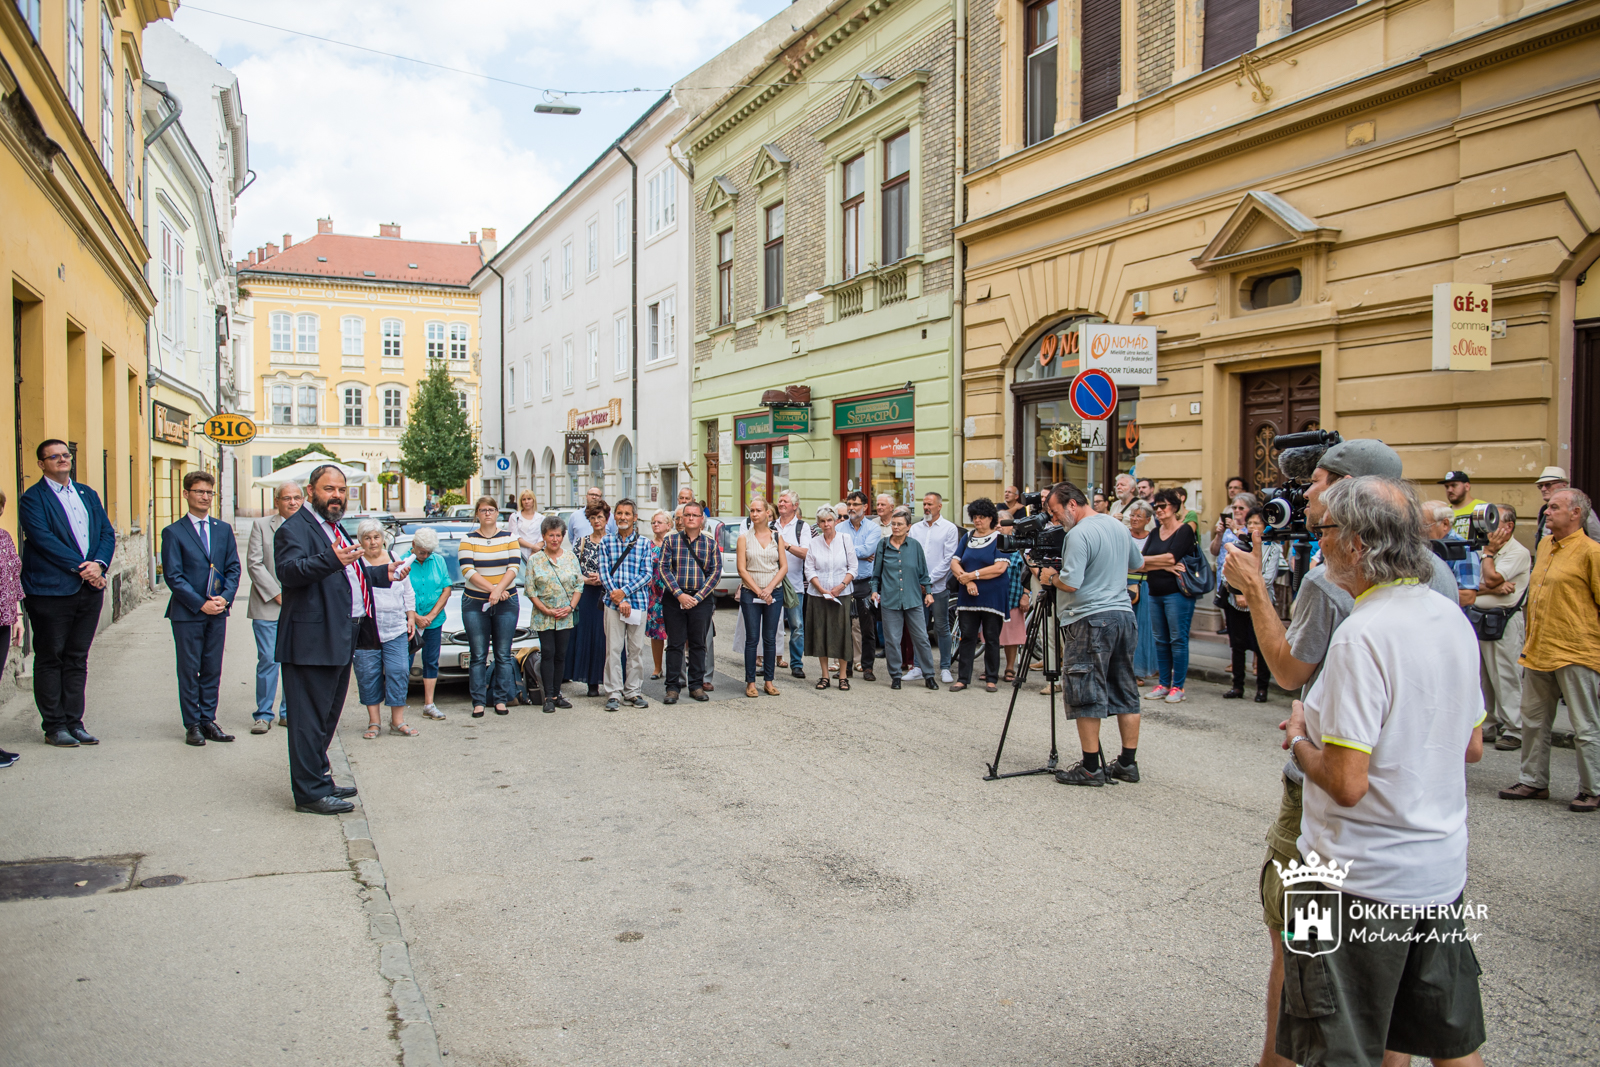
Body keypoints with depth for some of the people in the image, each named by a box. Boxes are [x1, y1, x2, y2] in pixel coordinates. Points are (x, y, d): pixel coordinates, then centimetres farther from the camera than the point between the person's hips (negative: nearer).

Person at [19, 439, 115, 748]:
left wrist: (99, 563, -9)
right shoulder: (33, 499, -3)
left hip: (89, 589, 5)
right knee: (50, 660, 4)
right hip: (51, 591, -5)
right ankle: (54, 726, 11)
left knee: (77, 659, 10)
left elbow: (107, 533, 9)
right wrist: (80, 568, -18)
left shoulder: (87, 494, 15)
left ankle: (74, 723, 16)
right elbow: (44, 539, -15)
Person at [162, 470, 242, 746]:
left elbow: (233, 568, 9)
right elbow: (173, 576, -8)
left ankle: (208, 720, 17)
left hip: (218, 611, 4)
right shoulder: (173, 532, -3)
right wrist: (201, 604, -13)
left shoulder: (224, 529, 11)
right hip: (186, 613, -4)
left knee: (213, 669, 8)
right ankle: (193, 725, 11)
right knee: (189, 670, 3)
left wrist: (225, 597, -7)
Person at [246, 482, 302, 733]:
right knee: (268, 661, -3)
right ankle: (264, 714, 8)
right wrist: (277, 594, -10)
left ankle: (289, 712, 16)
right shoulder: (261, 526, 3)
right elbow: (254, 564, -3)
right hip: (268, 606, -2)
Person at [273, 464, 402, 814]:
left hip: (342, 640, 10)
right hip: (313, 641, -10)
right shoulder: (294, 529, -11)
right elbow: (288, 571, -28)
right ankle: (310, 792, 2)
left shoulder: (335, 530, 20)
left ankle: (321, 779, 29)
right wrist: (331, 559, -40)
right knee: (310, 717, -4)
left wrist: (383, 574, 30)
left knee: (327, 716, 18)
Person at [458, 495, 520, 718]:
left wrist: (499, 589, -19)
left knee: (503, 655, 2)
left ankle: (501, 700, 9)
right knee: (478, 656, 0)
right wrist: (492, 588, -18)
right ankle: (478, 702, 4)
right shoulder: (468, 540, 3)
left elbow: (513, 568, -3)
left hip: (506, 603, 1)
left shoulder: (509, 538, 6)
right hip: (474, 604, -1)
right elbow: (467, 571, -8)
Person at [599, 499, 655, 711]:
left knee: (636, 649, 5)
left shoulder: (644, 543, 6)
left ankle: (633, 692, 14)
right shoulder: (606, 541, 8)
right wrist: (617, 598, -10)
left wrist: (625, 592, -12)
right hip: (612, 602, 0)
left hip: (638, 601, 0)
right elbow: (604, 572, 1)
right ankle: (614, 694, 4)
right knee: (613, 648, -1)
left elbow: (647, 573, -1)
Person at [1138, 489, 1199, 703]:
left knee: (1178, 639, -4)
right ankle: (1164, 684, 15)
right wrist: (1164, 566, -12)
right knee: (1161, 641, 8)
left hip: (1177, 592, -7)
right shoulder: (1154, 533, 15)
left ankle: (1178, 686, 2)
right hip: (1155, 593, 7)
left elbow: (1172, 557, -17)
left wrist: (1146, 560, -6)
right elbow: (1142, 566, 4)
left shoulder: (1185, 530, -4)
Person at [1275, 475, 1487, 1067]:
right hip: (1442, 868, 8)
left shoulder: (1362, 634, -23)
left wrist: (1299, 738, -7)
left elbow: (1346, 783, -24)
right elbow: (1472, 747, 15)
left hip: (1363, 881, -8)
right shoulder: (1452, 618, 3)